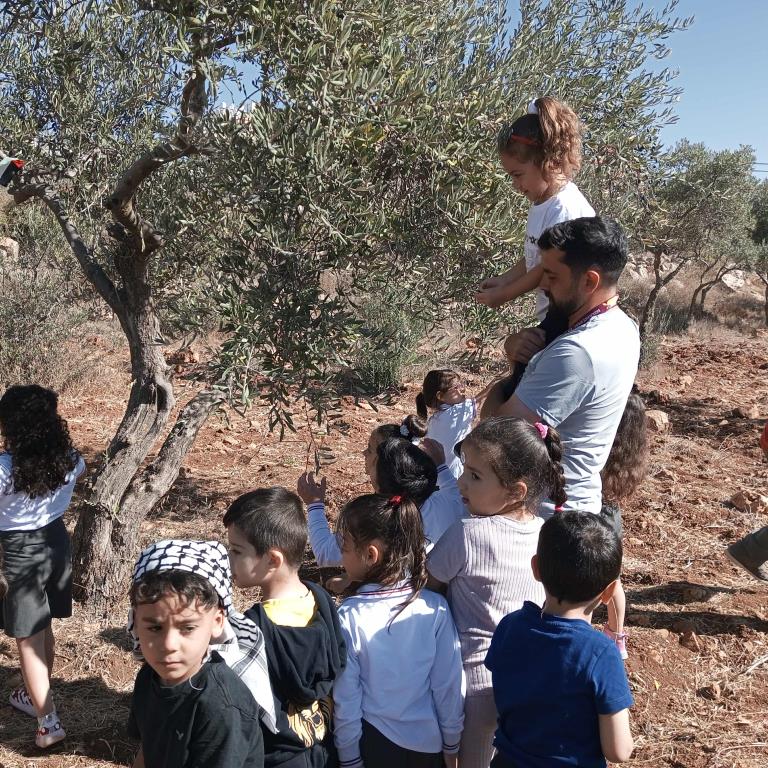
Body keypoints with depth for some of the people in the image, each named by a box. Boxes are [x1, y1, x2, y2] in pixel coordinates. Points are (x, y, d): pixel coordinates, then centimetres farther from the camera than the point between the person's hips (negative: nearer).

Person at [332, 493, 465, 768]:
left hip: (374, 745, -1)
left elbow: (346, 700, -14)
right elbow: (450, 685, -9)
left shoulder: (348, 617, -22)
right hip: (429, 744, 2)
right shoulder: (435, 607, -17)